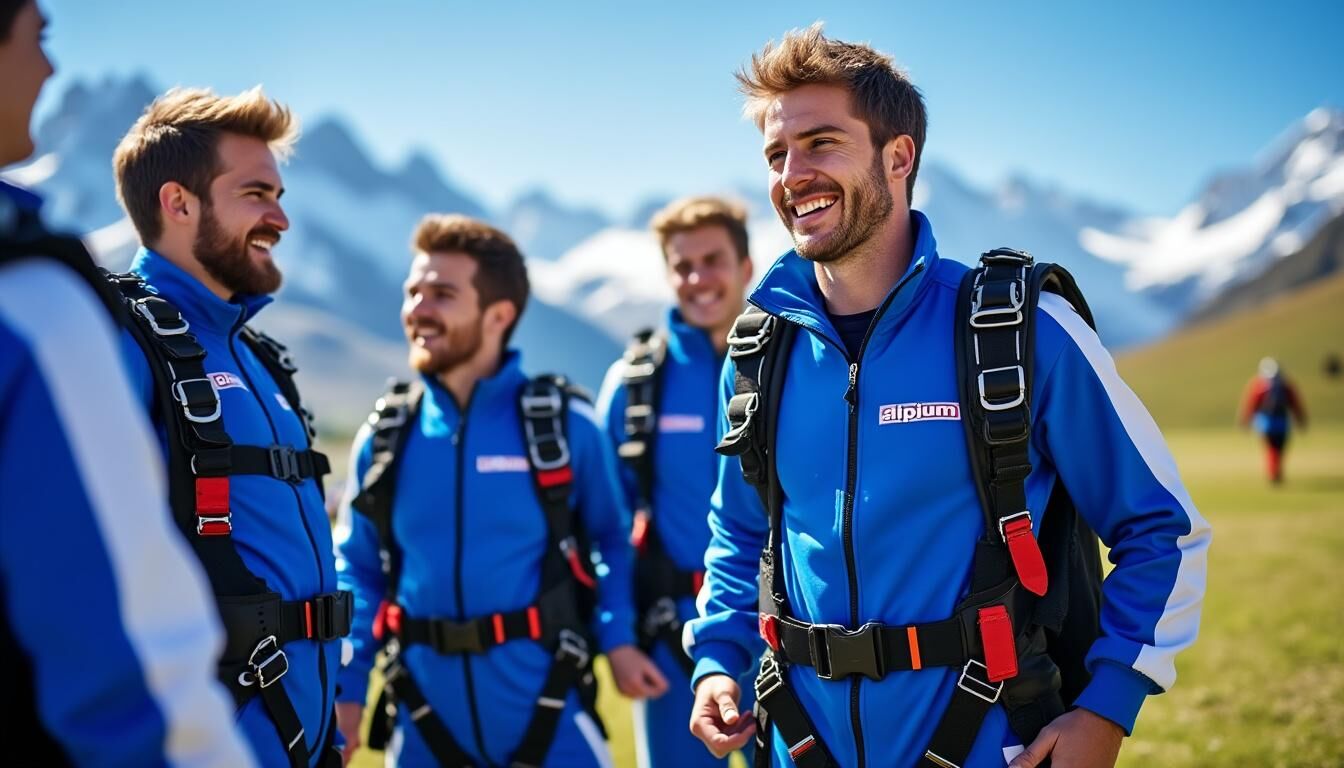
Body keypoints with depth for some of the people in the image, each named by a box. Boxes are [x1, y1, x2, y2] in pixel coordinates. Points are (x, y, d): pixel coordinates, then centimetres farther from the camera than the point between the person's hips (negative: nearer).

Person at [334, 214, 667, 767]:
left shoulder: (563, 423, -3)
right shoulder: (384, 436, 4)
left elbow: (611, 539, 8)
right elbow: (358, 570, 10)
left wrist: (617, 639, -5)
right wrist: (347, 688, 2)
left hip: (547, 709, -2)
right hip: (427, 717, 3)